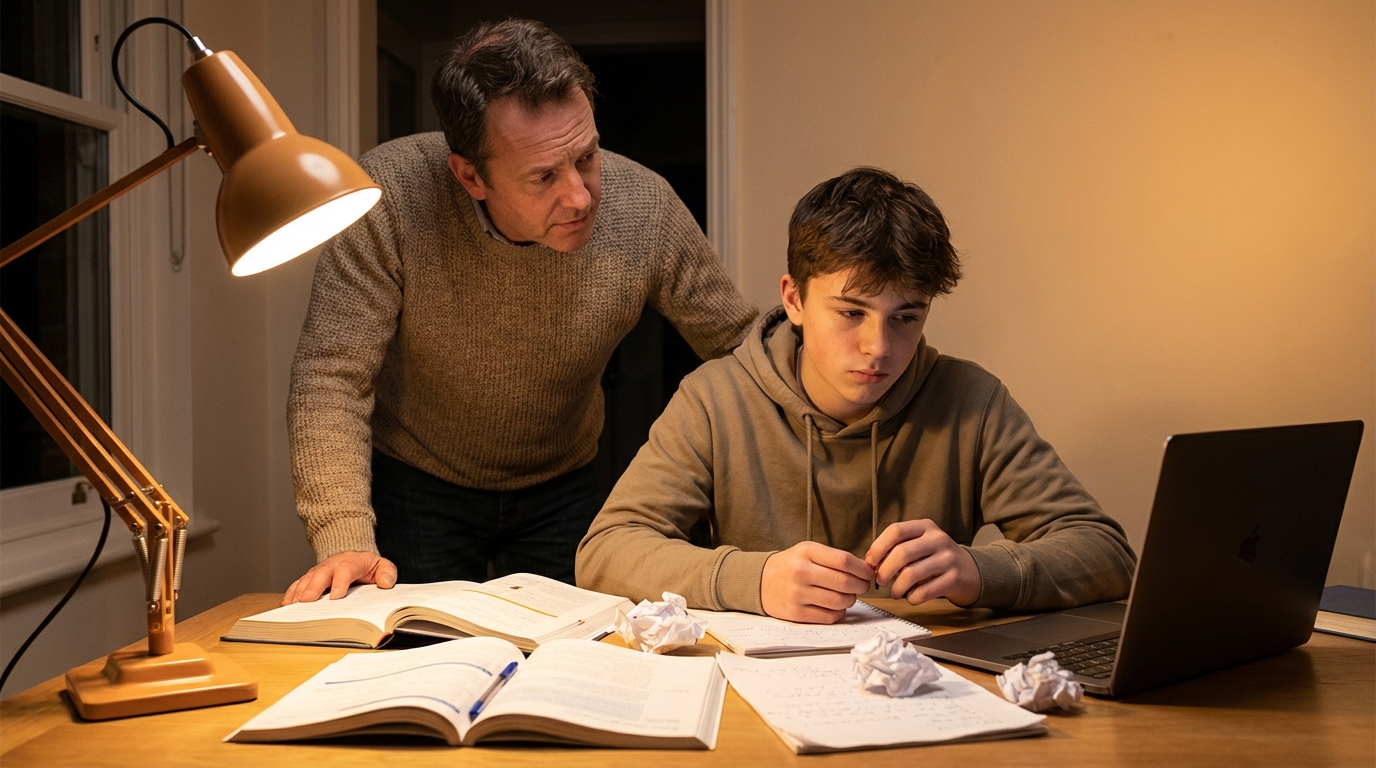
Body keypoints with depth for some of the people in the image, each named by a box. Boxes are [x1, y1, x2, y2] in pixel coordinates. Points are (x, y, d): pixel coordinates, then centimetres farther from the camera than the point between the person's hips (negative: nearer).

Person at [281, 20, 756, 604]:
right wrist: (345, 538, -36)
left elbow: (741, 348, -10)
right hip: (414, 487, -2)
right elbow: (333, 377, -25)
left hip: (560, 491, 2)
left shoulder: (644, 209, -22)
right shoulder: (390, 198, -28)